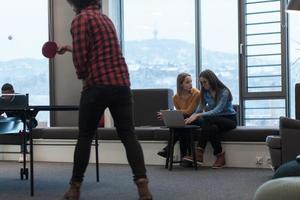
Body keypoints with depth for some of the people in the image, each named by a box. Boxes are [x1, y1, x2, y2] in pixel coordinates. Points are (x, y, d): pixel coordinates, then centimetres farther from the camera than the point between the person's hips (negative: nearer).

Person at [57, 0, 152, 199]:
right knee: (128, 136, 1)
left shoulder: (81, 19, -2)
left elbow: (81, 58, -10)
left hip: (97, 86, -6)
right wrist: (69, 47, 50)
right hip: (122, 84, 6)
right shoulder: (105, 18, 22)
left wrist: (83, 76, 10)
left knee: (85, 137, 7)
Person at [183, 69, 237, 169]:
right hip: (215, 120, 5)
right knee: (213, 128, -35)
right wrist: (190, 118, -20)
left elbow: (217, 110, -28)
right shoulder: (205, 93, 6)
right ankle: (220, 156, -29)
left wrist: (198, 115, -38)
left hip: (229, 119, -5)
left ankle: (199, 152, -36)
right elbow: (199, 109, 2)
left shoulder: (224, 92, -15)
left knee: (206, 119, -35)